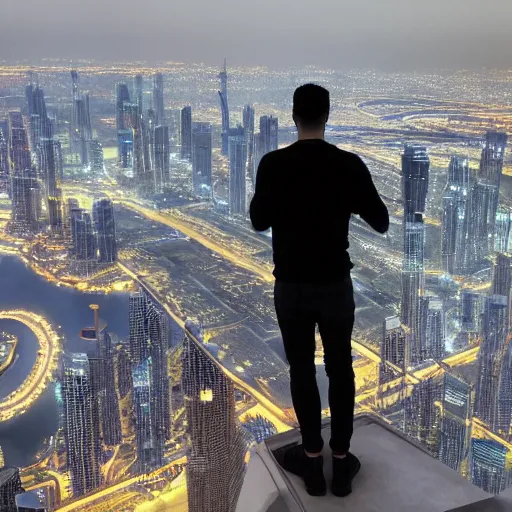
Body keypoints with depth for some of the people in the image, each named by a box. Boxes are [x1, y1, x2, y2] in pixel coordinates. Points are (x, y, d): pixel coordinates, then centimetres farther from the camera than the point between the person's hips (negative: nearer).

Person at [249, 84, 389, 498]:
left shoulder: (273, 165, -9)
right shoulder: (349, 164, -8)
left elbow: (259, 222, 1)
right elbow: (381, 222, -1)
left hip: (291, 286, 0)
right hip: (336, 284, 1)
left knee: (302, 371, 13)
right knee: (341, 370, 13)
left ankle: (313, 459, 20)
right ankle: (341, 461, 19)